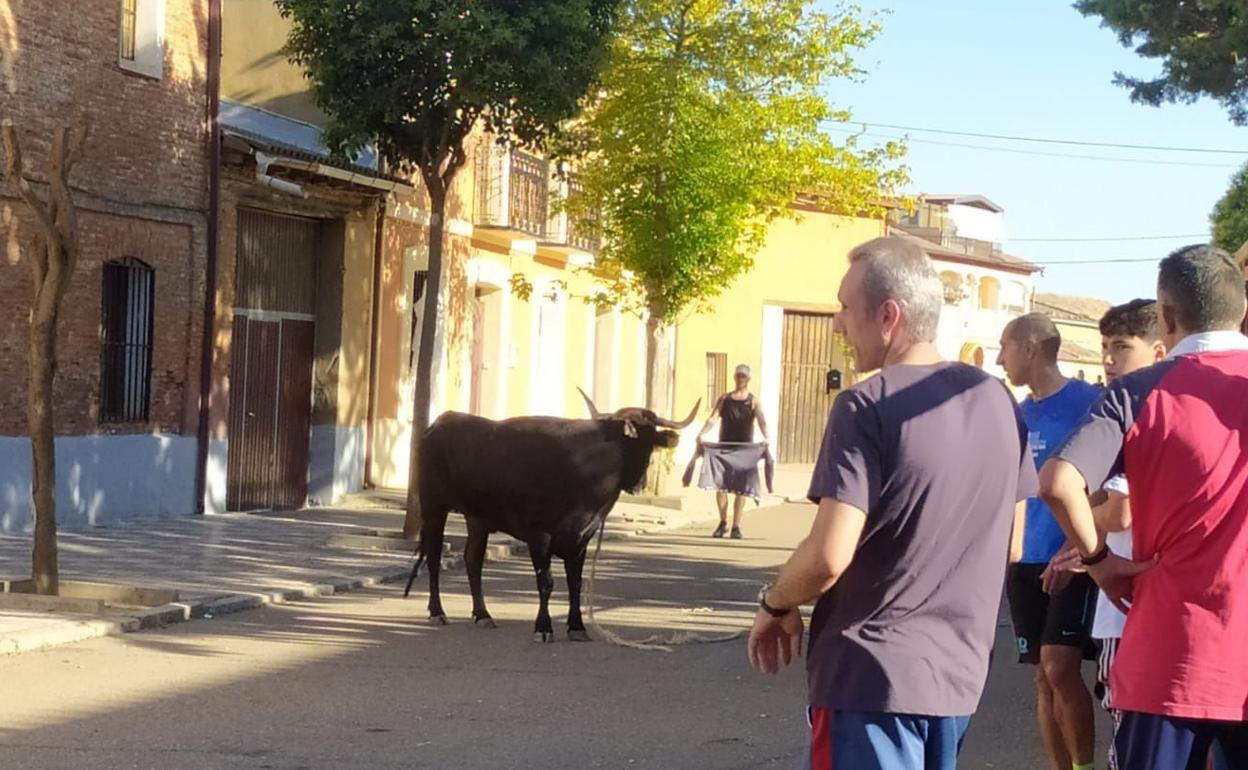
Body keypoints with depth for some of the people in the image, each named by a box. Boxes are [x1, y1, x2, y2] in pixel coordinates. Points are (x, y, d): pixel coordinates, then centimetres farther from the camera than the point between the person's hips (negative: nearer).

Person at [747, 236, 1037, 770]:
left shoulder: (867, 409, -17)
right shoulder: (997, 400, 4)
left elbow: (829, 556, -22)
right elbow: (1009, 542, 13)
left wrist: (774, 605, -4)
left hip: (873, 673, -7)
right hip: (959, 668, 7)